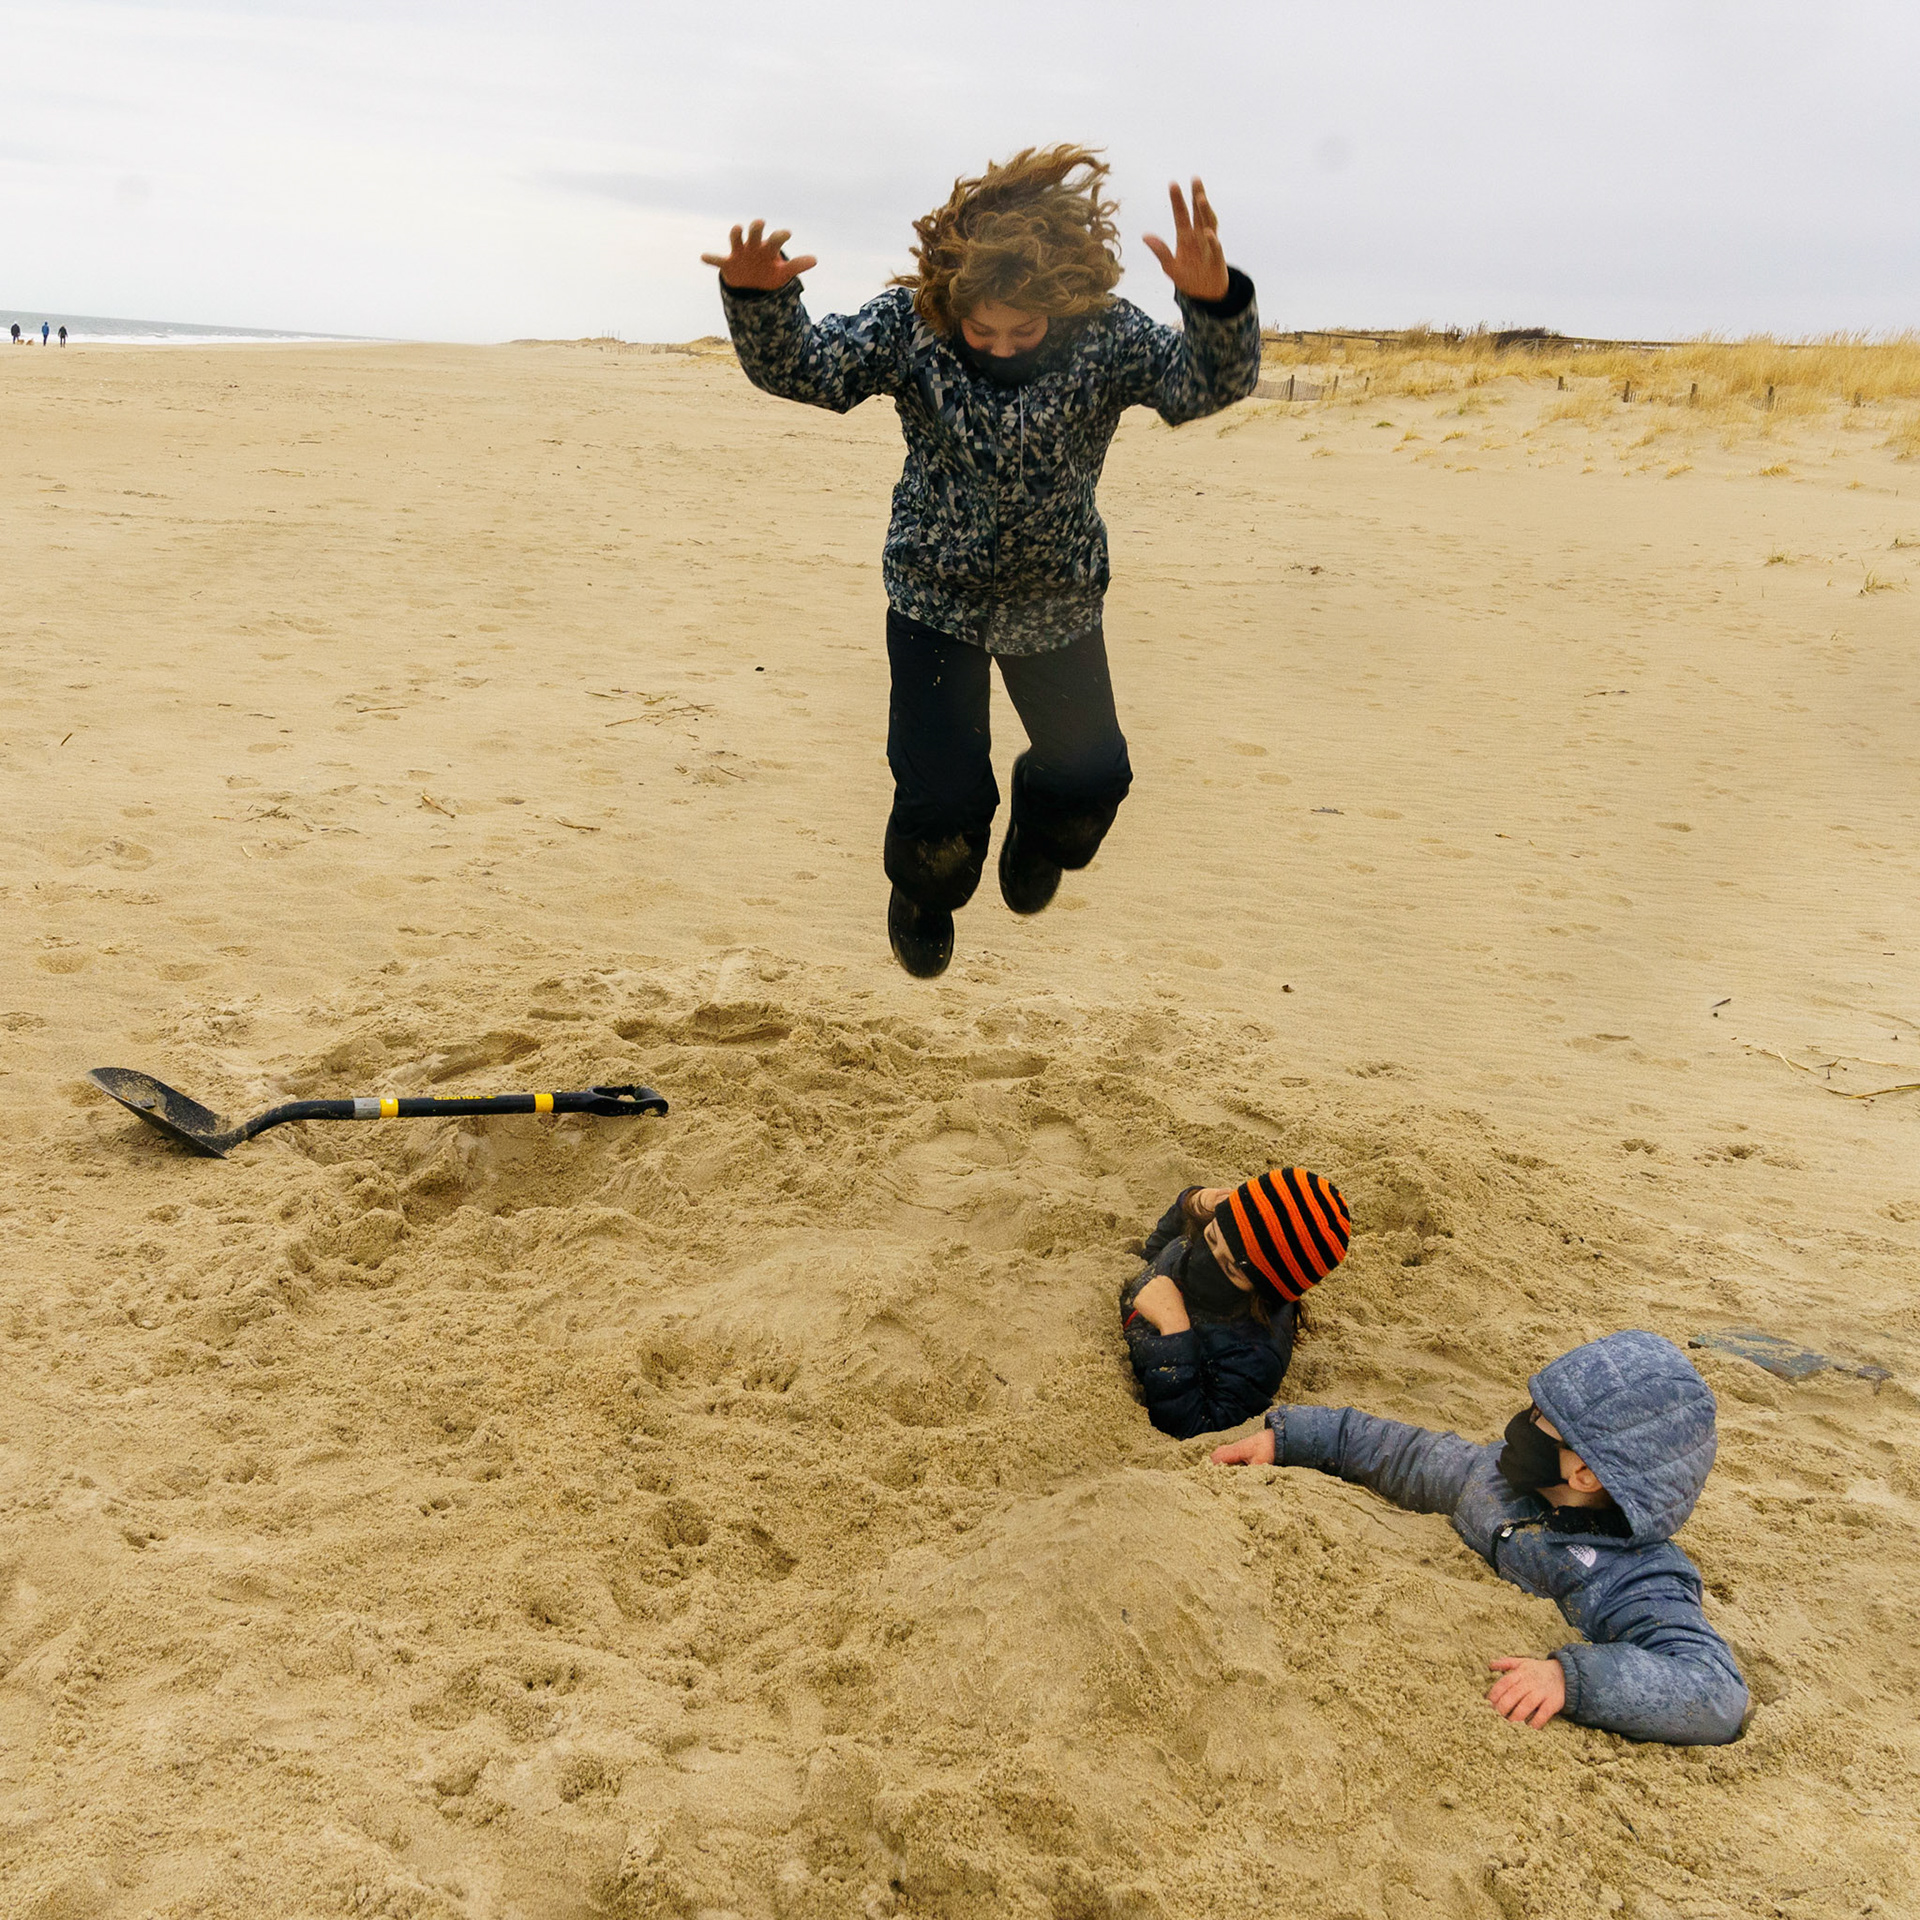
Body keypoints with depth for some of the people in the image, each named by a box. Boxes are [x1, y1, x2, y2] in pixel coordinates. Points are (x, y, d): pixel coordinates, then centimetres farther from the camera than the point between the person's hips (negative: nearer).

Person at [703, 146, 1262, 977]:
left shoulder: (1109, 335, -16)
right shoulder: (909, 324, -17)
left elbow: (1208, 383, -28)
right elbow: (799, 365, -20)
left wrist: (1215, 305, -51)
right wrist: (758, 298, -42)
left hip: (1056, 603, 2)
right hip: (934, 597, -1)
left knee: (1092, 776, 5)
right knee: (942, 794, -5)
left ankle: (1035, 840, 43)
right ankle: (923, 893, 32)